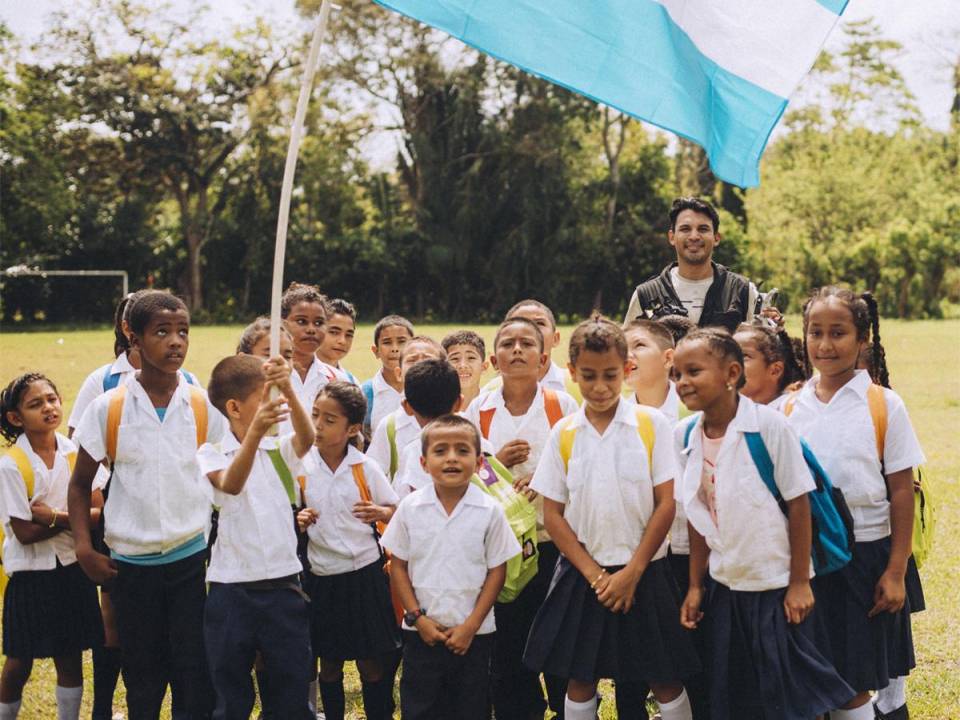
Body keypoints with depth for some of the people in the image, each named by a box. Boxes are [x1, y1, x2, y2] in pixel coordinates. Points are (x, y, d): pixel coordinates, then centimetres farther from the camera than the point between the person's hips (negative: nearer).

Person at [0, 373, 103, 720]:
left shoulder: (77, 454, -3)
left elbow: (97, 512, -7)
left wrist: (54, 517, -20)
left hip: (72, 567, 3)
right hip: (30, 573, -3)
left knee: (71, 658, 11)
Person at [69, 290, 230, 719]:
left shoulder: (206, 408, -2)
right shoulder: (107, 409, -3)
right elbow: (80, 484, 5)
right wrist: (84, 549, -6)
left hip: (192, 559, 0)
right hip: (131, 563, 0)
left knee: (196, 682, -2)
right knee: (142, 683, 10)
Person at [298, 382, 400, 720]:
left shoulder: (365, 467, -5)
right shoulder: (301, 467, -3)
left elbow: (395, 510, 4)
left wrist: (379, 512, -17)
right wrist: (297, 521, -13)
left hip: (364, 572, -1)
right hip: (322, 576, 1)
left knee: (372, 663, 5)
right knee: (329, 664, 10)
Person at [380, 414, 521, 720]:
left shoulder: (490, 511, -7)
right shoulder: (410, 508, -4)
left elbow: (496, 571, -3)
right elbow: (399, 567, 2)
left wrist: (471, 625, -8)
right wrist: (418, 617, -6)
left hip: (473, 634, -1)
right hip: (422, 633, 1)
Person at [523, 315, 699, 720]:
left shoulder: (652, 424, -4)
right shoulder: (564, 434, 1)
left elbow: (666, 504, -6)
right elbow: (553, 513, 1)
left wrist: (632, 572, -10)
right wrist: (593, 574, -8)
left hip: (641, 573, -2)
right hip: (582, 575, 2)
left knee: (664, 681, 3)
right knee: (579, 680, 7)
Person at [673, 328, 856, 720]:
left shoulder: (769, 426, -17)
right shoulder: (684, 435, -2)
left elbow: (799, 504, -12)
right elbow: (697, 517, 6)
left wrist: (799, 582, -12)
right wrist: (695, 586, 6)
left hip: (777, 585, -5)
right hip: (725, 587, 5)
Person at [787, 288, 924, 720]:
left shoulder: (884, 406, -3)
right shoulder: (790, 408, 4)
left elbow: (901, 492, -4)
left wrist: (896, 571, -8)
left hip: (865, 554, -3)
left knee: (853, 682, 1)